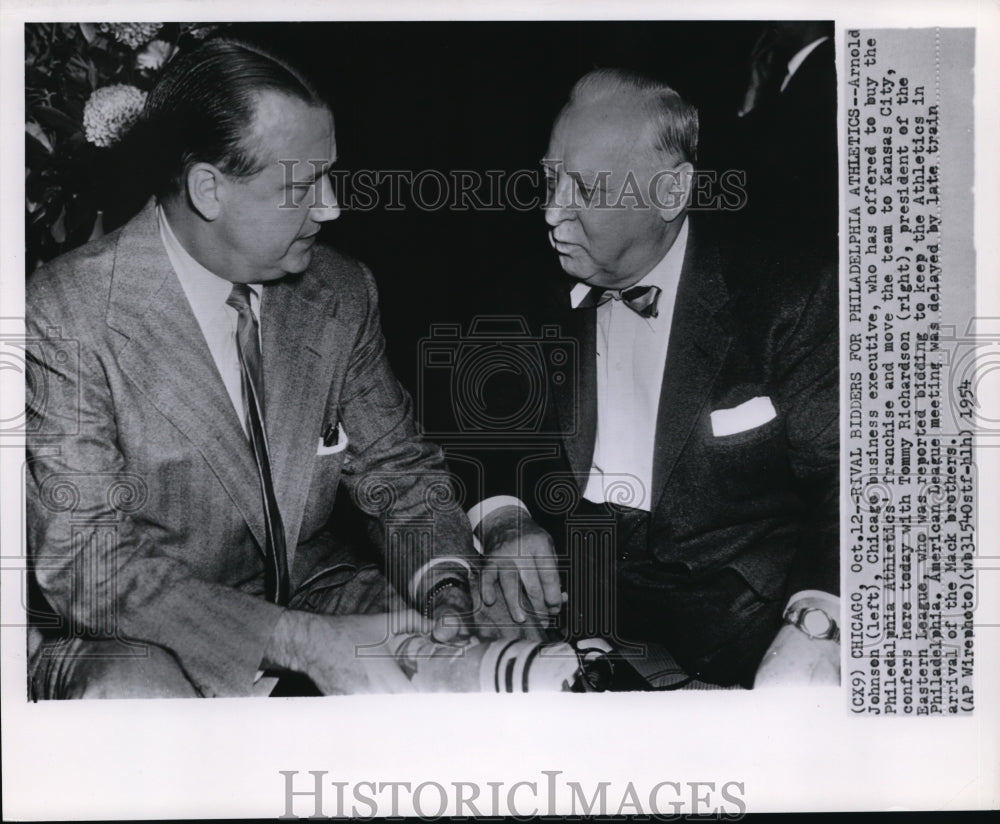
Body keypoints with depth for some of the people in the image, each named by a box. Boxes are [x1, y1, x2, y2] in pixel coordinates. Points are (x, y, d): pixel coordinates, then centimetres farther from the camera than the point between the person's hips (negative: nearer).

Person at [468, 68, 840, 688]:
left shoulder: (790, 299, -3)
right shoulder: (540, 310, 11)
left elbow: (839, 479, -7)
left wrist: (813, 625, -23)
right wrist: (502, 518, -8)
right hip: (566, 597, 4)